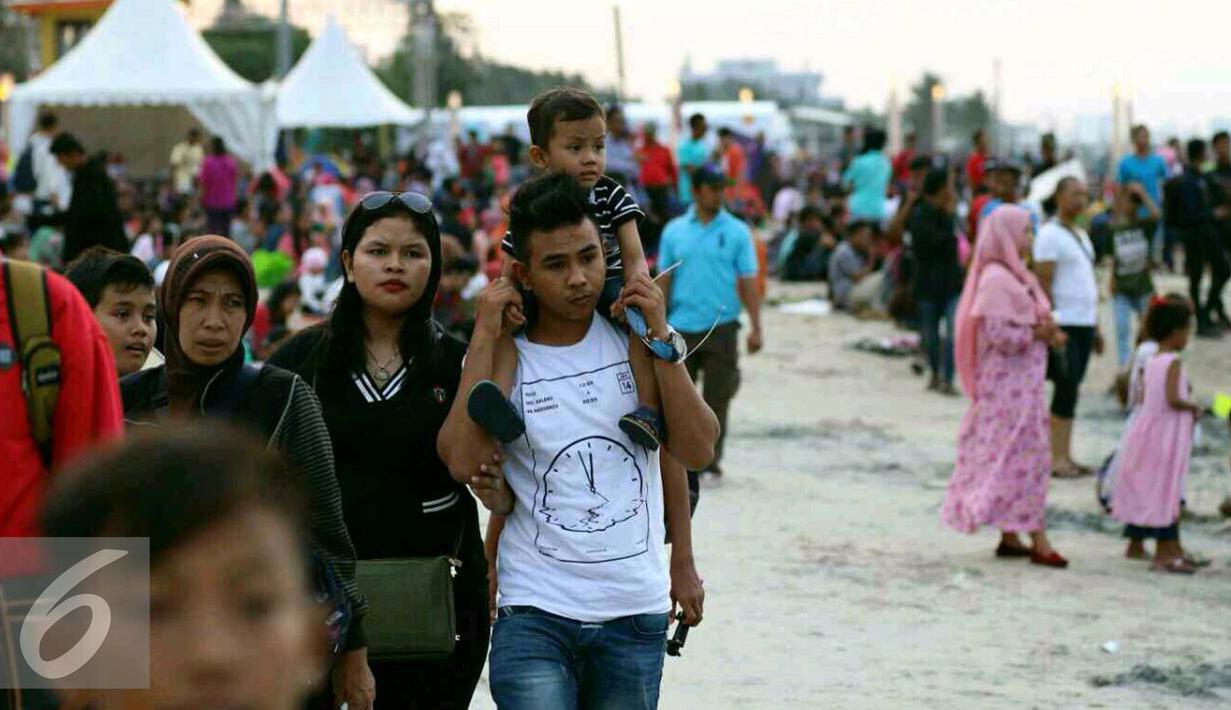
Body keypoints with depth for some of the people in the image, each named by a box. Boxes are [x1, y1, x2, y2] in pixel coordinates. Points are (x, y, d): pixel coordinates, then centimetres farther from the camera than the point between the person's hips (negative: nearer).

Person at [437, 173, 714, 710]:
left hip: (637, 611, 2)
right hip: (535, 613, -2)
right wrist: (485, 336, -13)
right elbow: (463, 461, -17)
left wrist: (661, 338, -10)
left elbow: (694, 449, -3)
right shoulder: (500, 358, -1)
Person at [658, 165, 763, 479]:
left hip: (722, 327, -1)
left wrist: (756, 327, -7)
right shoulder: (674, 231, 5)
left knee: (717, 397, 0)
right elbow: (664, 281, 9)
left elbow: (748, 282, -1)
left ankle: (710, 457, 9)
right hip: (682, 327, 2)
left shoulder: (737, 232, 0)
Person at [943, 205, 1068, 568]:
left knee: (1007, 457, 11)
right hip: (1008, 384, -10)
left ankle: (1010, 536, 16)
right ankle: (1038, 540, -8)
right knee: (1024, 456, -8)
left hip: (1021, 382, 10)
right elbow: (1000, 335, -22)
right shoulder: (996, 280, -17)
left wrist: (1045, 332, 1)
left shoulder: (1013, 276, 15)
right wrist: (1039, 333, -15)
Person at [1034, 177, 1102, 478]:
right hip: (1064, 323, -8)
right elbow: (1043, 283, -13)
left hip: (1084, 323, 8)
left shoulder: (1081, 235, 18)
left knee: (1071, 391, 8)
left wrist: (1097, 327, 20)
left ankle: (1065, 457, 11)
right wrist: (1050, 326, -18)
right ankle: (1057, 459, -4)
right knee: (1066, 389, -8)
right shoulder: (1050, 235, -8)